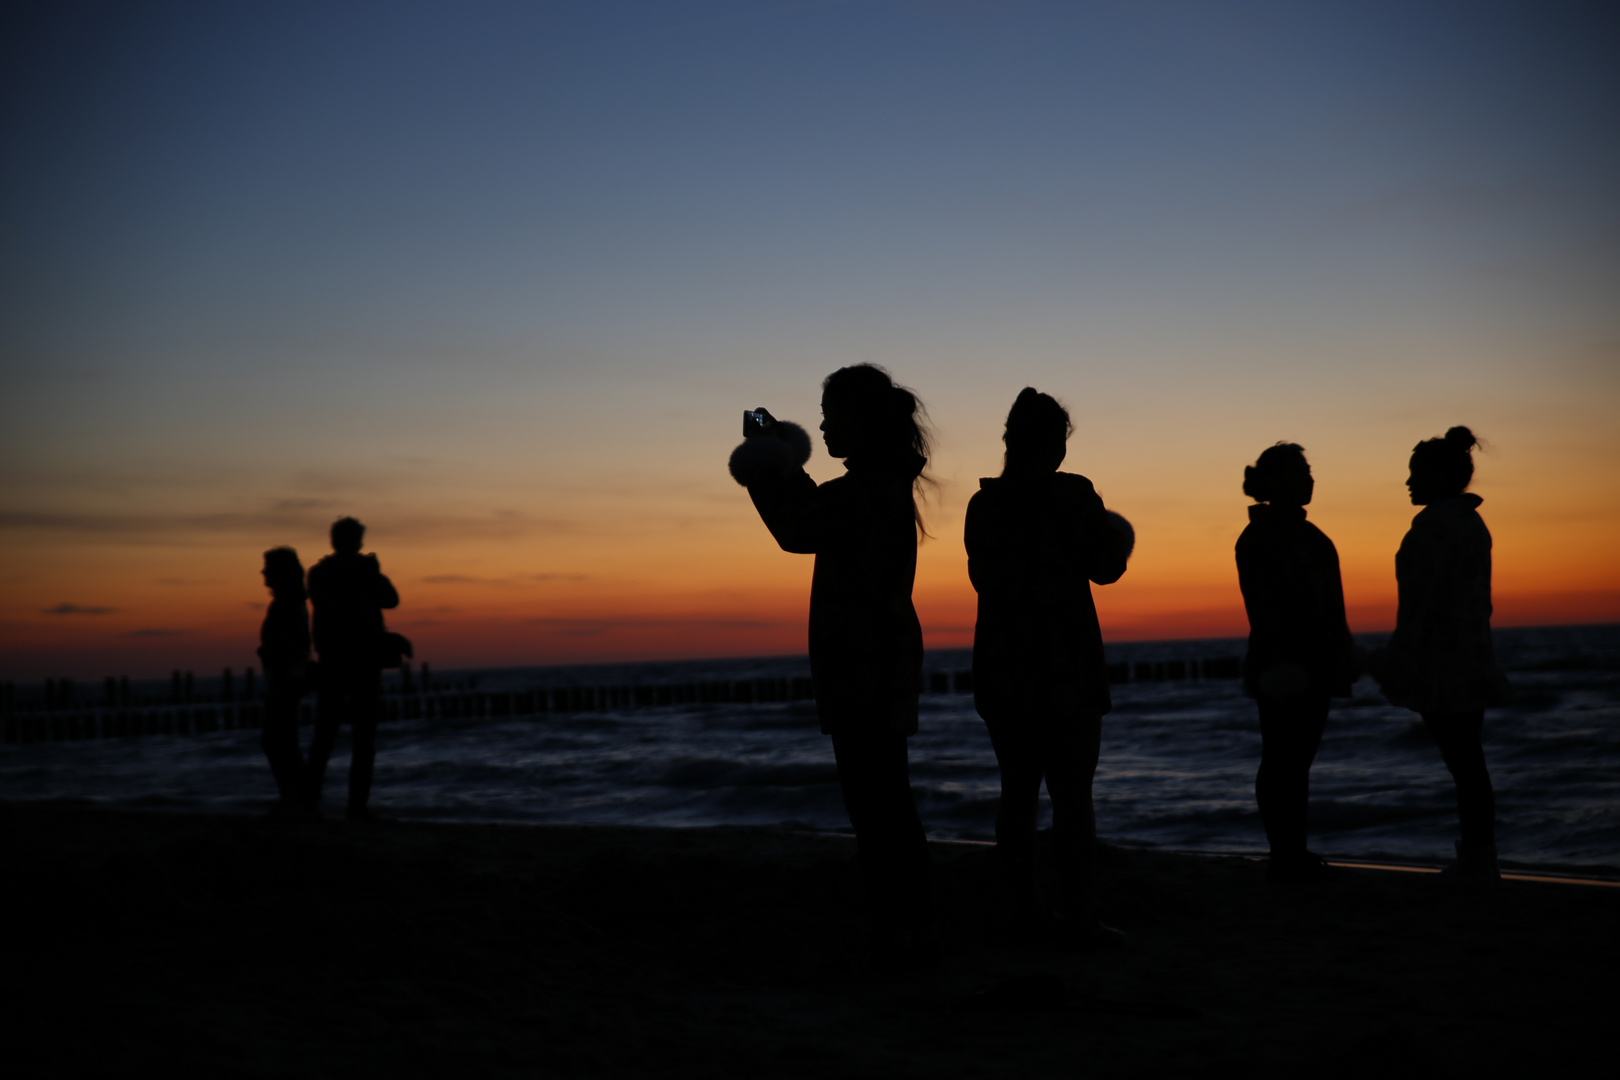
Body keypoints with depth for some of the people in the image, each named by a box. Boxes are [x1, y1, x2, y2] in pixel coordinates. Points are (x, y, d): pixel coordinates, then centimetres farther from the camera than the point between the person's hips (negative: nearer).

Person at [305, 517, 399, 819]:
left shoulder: (317, 572, 4)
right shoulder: (365, 567, -8)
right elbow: (390, 600, 0)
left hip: (330, 658, 4)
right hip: (364, 659, -4)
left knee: (324, 732, 11)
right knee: (363, 734, -1)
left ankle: (310, 798, 7)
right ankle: (357, 803, -6)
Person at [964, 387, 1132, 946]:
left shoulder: (983, 502, 4)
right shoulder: (1073, 495, -10)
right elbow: (1104, 568, -3)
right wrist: (1117, 541, 19)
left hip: (1001, 667, 5)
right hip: (1065, 668, -5)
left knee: (1018, 790, 11)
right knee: (1072, 794, -2)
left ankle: (1023, 906, 14)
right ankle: (1078, 915, -2)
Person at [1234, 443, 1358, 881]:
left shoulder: (1310, 536, 16)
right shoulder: (1258, 539, -9)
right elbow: (1261, 606, -16)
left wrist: (1340, 657, 16)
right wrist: (1274, 660, -22)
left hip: (1314, 664, 9)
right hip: (1282, 665, -9)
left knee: (1298, 759, 11)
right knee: (1282, 760, -4)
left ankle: (1294, 854, 15)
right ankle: (1285, 856, -1)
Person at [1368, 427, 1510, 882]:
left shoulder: (1434, 524, -15)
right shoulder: (1472, 522, 14)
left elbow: (1422, 599, -19)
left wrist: (1401, 661, -17)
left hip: (1440, 663, -9)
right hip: (1473, 657, 9)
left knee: (1462, 764, -6)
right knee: (1470, 762, 12)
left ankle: (1476, 860, -2)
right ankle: (1480, 858, 16)